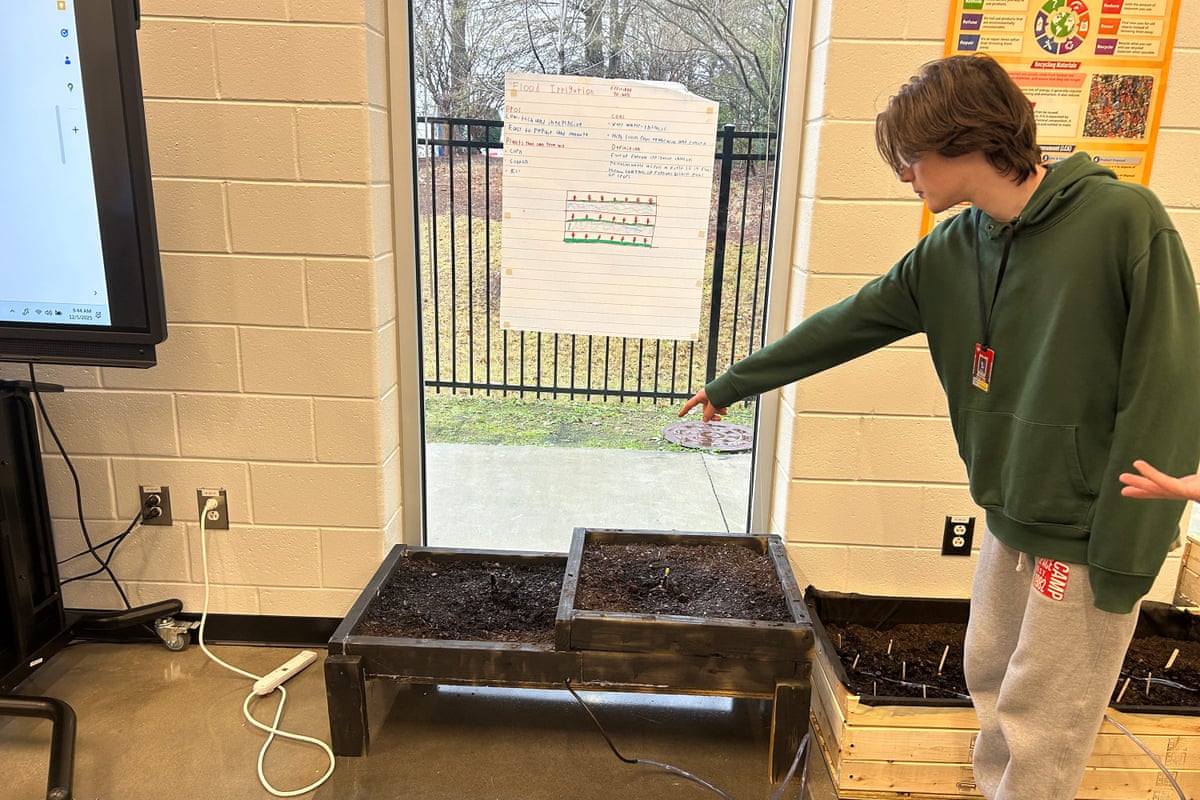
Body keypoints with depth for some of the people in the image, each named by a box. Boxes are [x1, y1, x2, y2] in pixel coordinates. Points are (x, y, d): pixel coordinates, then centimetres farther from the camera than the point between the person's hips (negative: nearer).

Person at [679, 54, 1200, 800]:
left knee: (1042, 728, 7)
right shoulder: (948, 253, 1)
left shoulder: (1125, 219, -16)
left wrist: (1125, 559, -15)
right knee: (990, 681, 19)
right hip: (1010, 521, 6)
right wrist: (730, 385, 15)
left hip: (1088, 537, -6)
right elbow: (841, 326, 8)